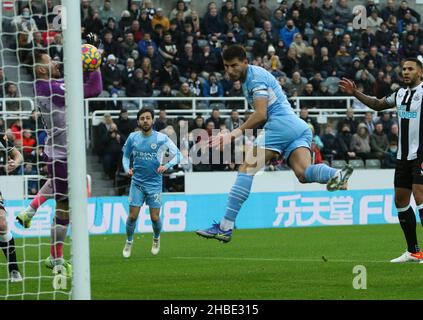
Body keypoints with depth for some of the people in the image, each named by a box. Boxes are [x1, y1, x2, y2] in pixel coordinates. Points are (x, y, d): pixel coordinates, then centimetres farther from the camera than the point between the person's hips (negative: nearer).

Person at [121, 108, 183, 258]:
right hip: (137, 182, 1)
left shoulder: (161, 138, -9)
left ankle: (156, 238, 31)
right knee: (133, 216, -5)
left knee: (155, 217, 0)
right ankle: (129, 242, 18)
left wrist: (167, 166, -19)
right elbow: (126, 155, 14)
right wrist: (127, 168, -4)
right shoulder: (133, 137, -1)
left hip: (154, 182, -1)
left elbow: (178, 155, -3)